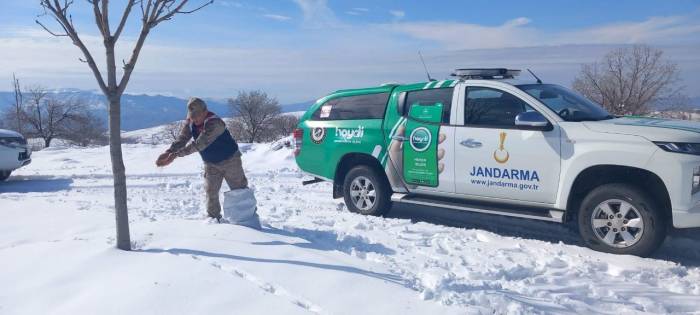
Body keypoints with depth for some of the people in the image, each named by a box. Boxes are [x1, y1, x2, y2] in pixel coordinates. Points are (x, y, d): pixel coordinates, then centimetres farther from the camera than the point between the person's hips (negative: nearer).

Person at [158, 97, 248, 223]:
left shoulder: (214, 123, -33)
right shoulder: (190, 122, -8)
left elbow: (198, 144, -39)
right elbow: (182, 139, -16)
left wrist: (176, 154, -43)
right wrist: (168, 152, -34)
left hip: (230, 160, -6)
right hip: (211, 163, 6)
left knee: (239, 189, 4)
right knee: (211, 191, 4)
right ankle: (214, 217, 17)